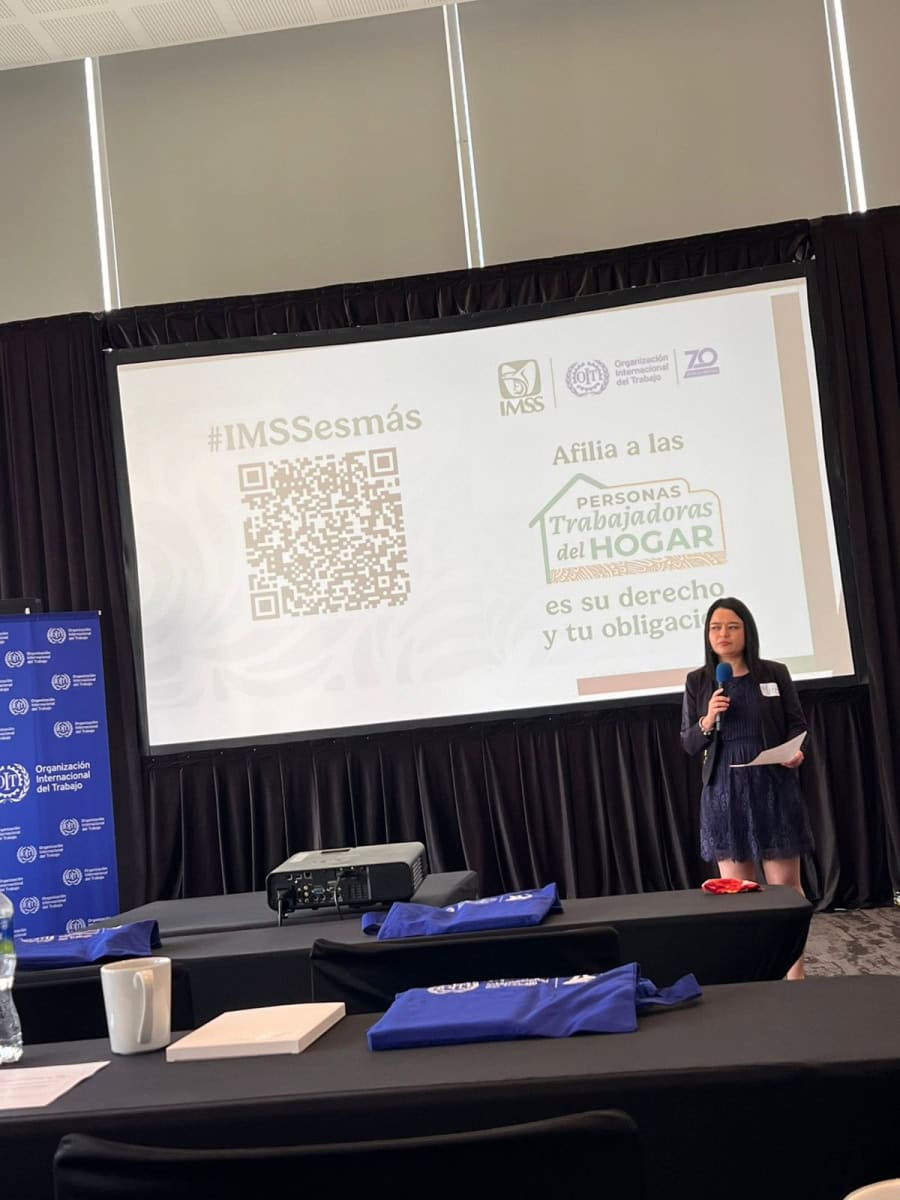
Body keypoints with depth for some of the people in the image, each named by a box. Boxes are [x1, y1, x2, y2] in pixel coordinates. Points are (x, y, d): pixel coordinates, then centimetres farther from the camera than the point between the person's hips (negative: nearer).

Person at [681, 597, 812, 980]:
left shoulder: (775, 673, 2)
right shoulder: (698, 681, 4)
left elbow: (797, 725, 6)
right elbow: (688, 743, 6)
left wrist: (796, 753, -15)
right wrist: (707, 721, -14)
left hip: (773, 787, -1)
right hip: (724, 791, 1)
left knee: (786, 885, 3)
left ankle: (795, 973, 12)